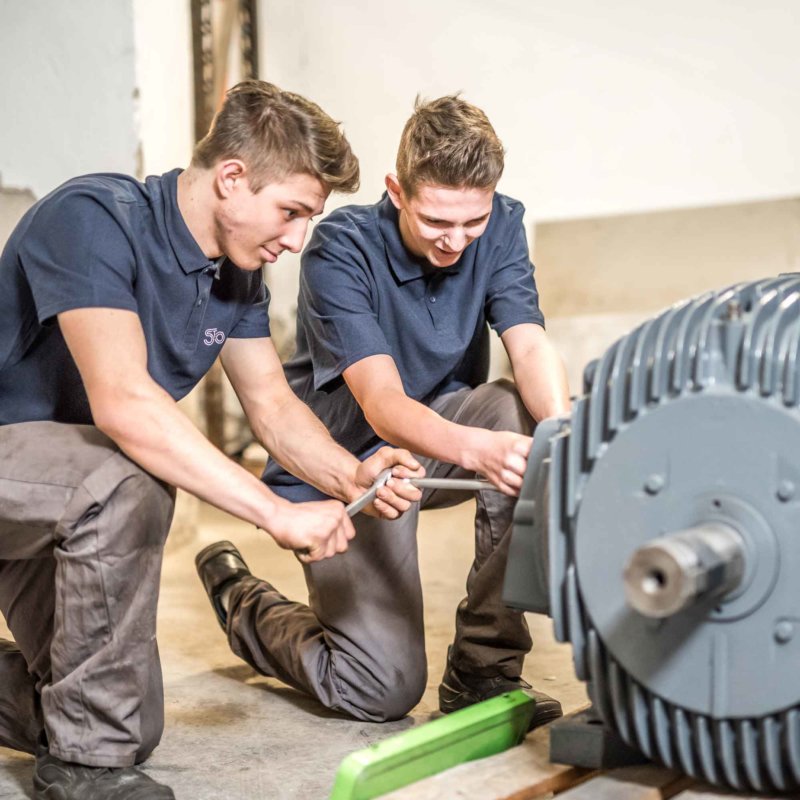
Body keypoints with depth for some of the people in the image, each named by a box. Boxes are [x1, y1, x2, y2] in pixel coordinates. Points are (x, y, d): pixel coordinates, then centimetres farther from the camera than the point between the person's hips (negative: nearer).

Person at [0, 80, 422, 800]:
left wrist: (350, 476, -18)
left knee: (121, 720, 8)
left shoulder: (238, 271, -1)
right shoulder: (95, 219, -27)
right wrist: (279, 513, -39)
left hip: (65, 498, 8)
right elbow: (124, 403, -38)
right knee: (125, 483, -39)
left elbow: (271, 403, 2)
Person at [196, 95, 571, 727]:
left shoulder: (499, 228, -8)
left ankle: (483, 665, -16)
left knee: (524, 415, -30)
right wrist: (477, 449, -54)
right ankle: (241, 597, 17)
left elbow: (530, 347, -20)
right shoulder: (341, 250, -23)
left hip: (439, 440, 5)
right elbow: (383, 405, -33)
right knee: (385, 689, -14)